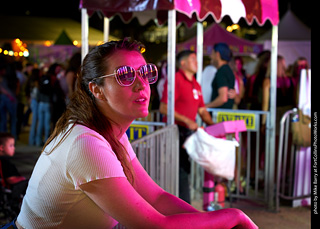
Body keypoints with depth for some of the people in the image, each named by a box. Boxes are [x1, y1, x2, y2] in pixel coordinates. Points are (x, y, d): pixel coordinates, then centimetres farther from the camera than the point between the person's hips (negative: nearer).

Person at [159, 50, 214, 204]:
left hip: (188, 131, 8)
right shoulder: (175, 80, -12)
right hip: (176, 130, -8)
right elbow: (163, 108, -18)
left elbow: (202, 110, 18)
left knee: (185, 168, 13)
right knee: (181, 169, -6)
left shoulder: (196, 85, 15)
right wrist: (187, 121, -21)